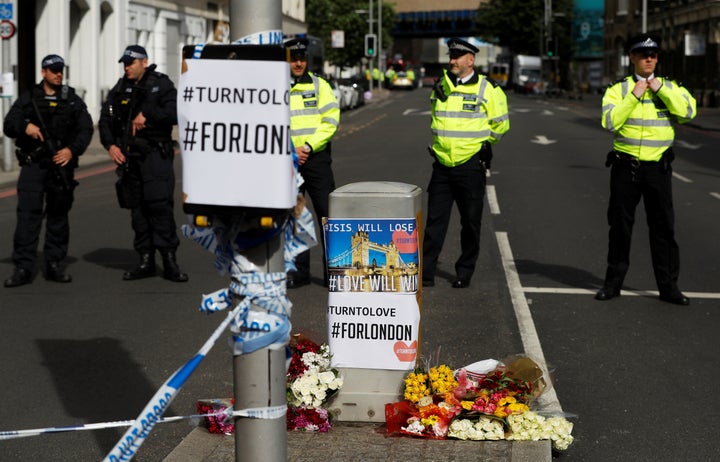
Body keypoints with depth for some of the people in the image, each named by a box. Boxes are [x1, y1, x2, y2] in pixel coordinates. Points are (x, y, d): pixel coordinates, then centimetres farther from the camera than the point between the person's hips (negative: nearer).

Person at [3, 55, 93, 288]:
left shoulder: (73, 100, 11)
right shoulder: (28, 98, 9)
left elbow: (86, 130, 4)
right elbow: (9, 125, 5)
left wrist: (72, 150, -14)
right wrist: (25, 126, -18)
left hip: (61, 163, 2)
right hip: (33, 164, -1)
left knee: (58, 215, 6)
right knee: (27, 214, -9)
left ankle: (54, 265, 14)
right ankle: (23, 268, -9)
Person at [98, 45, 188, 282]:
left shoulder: (162, 85, 0)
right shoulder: (120, 89, 14)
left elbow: (175, 114, -13)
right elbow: (105, 120, 15)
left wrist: (148, 115, -16)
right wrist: (110, 145, 0)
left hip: (155, 155, -5)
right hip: (129, 156, 5)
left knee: (160, 203, -14)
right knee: (137, 209, 7)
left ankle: (169, 261, -10)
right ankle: (146, 261, 13)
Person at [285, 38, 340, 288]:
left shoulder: (319, 85, 3)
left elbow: (331, 120, -3)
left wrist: (308, 147, -12)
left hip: (317, 159, -1)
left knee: (328, 215, -3)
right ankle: (298, 271, 16)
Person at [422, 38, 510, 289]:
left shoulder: (486, 89, -5)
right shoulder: (440, 87, 9)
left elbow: (500, 124, 5)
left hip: (471, 165, -3)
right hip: (442, 164, 4)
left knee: (470, 223, 5)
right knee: (435, 221, 2)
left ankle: (464, 273, 16)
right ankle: (426, 272, 6)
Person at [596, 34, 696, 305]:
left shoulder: (669, 87, 7)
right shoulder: (618, 89, 3)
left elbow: (688, 112, -11)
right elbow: (610, 122, -12)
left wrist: (661, 89, -14)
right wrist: (633, 97, -15)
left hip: (658, 167, 1)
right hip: (626, 166, -1)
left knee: (663, 226, 3)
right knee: (620, 226, 7)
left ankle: (668, 285, 11)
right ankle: (613, 282, 18)